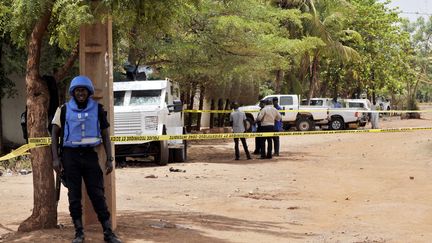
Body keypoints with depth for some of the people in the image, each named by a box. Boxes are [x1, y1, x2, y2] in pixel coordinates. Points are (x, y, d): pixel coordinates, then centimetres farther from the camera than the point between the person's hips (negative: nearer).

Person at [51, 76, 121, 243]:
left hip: (90, 155, 0)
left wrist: (109, 159, 1)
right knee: (74, 196, 3)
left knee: (98, 194, -3)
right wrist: (55, 158, -5)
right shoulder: (64, 109, 2)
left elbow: (105, 136, 8)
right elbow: (55, 134, 5)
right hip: (70, 155, 0)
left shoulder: (97, 109, 4)